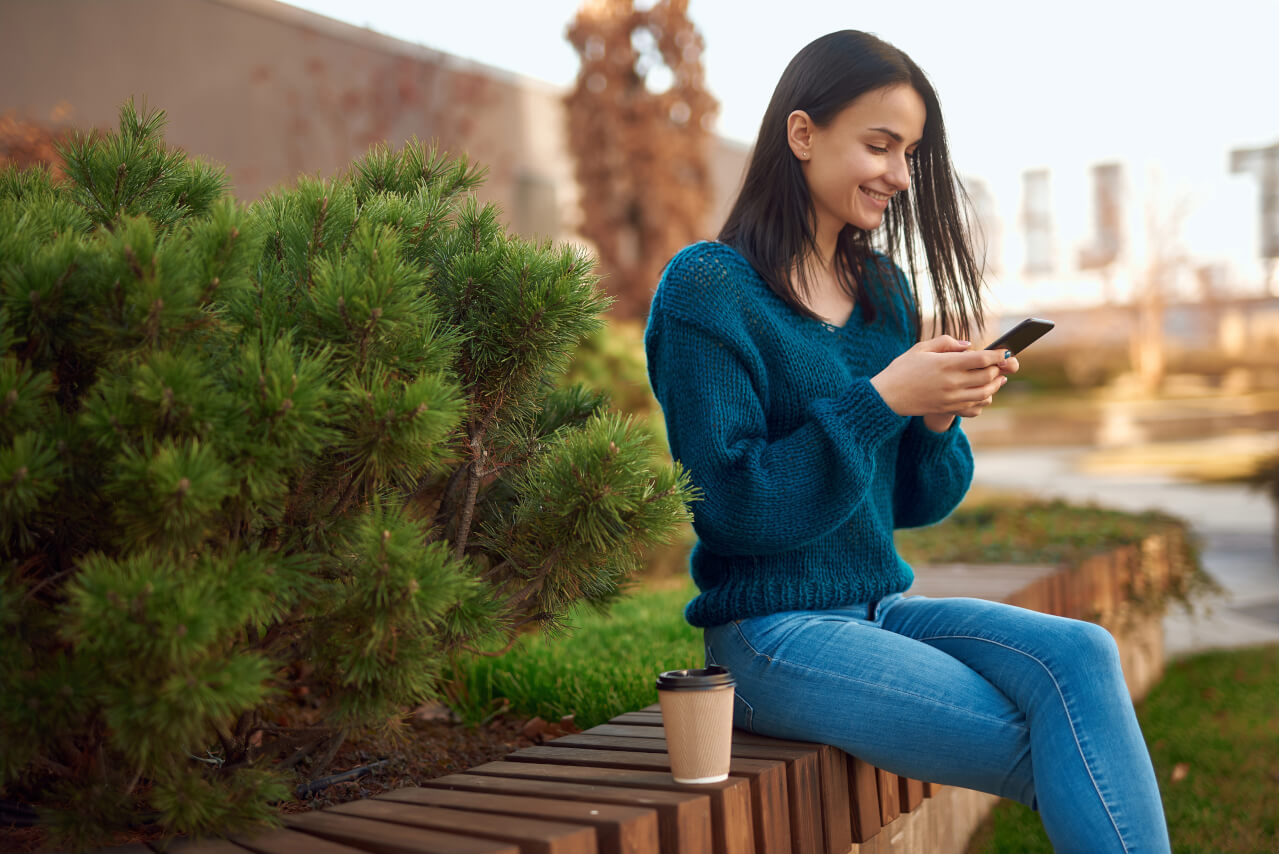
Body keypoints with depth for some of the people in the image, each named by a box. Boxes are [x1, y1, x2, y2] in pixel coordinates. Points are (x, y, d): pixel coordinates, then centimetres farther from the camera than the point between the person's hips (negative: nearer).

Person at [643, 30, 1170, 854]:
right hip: (771, 632, -6)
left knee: (1082, 655, -21)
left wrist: (941, 415, -7)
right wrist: (882, 398, -20)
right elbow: (734, 507, -16)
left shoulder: (884, 289, 11)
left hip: (881, 610, 6)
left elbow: (913, 504, 14)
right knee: (1078, 764, -18)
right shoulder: (707, 289, -9)